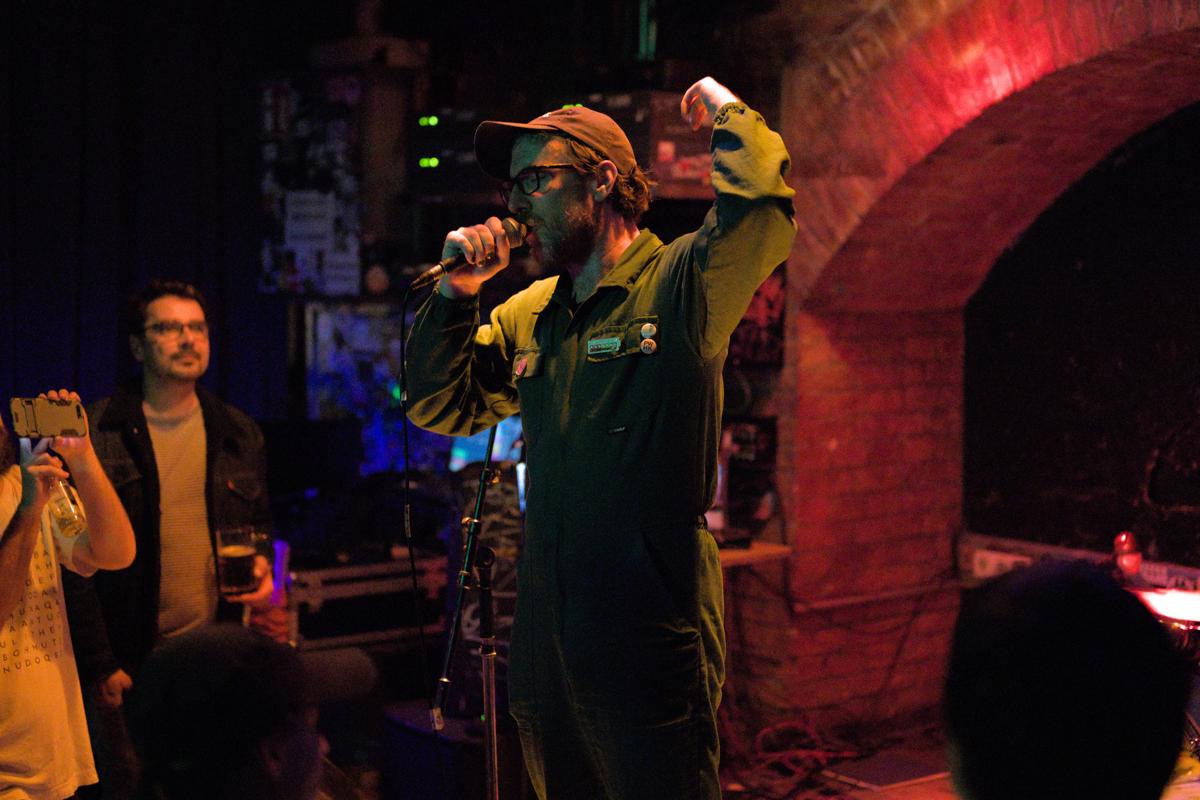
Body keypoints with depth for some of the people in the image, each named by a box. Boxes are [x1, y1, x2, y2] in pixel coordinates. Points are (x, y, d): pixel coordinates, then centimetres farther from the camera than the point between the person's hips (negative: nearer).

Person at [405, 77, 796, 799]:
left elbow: (765, 204, -23)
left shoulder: (681, 286, -6)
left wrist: (721, 108, -7)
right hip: (546, 643, 7)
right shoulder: (525, 317, 13)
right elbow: (439, 408, 16)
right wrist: (456, 295, 4)